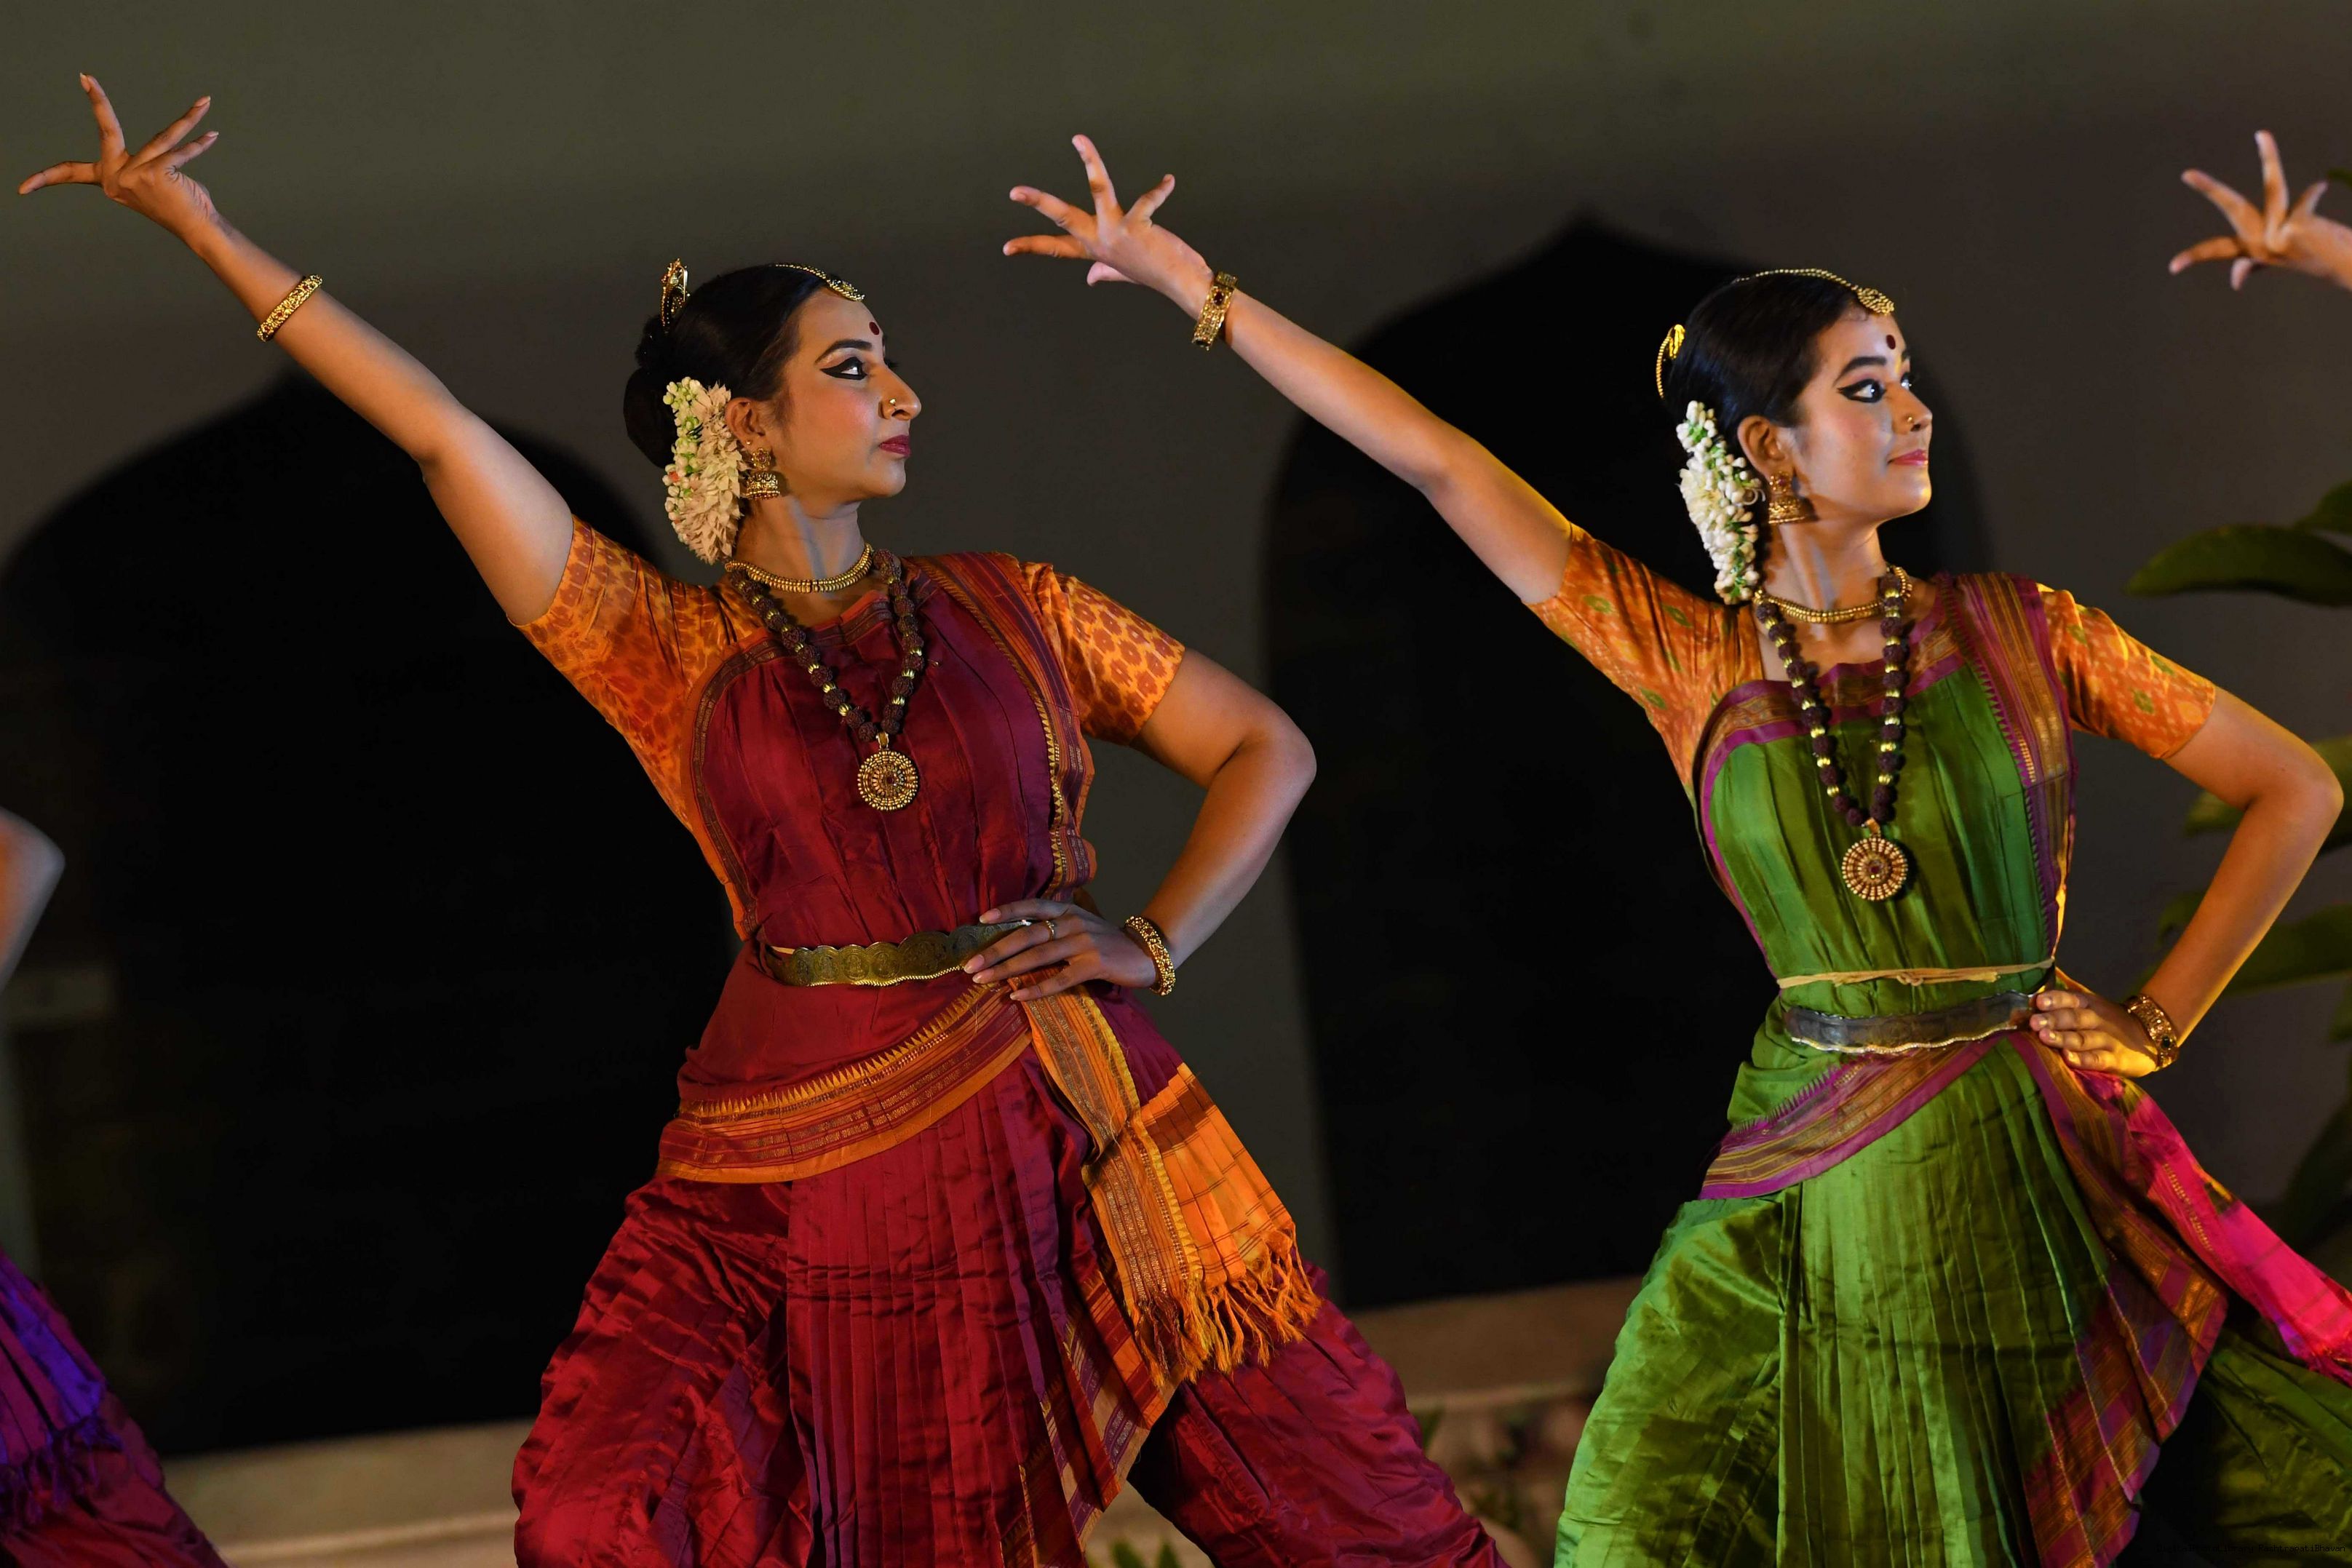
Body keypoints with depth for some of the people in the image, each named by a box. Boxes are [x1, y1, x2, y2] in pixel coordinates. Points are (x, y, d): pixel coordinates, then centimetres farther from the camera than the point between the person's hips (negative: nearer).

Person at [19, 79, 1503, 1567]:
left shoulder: (1004, 609, 10)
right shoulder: (669, 651, 6)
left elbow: (1265, 748, 15)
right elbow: (440, 431, 2)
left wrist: (1154, 942, -1)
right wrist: (205, 230, -2)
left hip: (1066, 1147, 1)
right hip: (797, 1178, -1)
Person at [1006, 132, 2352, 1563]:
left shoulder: (2013, 633, -1)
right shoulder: (1691, 663, 0)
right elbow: (1432, 457, 0)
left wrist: (2158, 1023, 1)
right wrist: (1185, 279, 1)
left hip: (2035, 1163, 0)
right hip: (1817, 1176, 1)